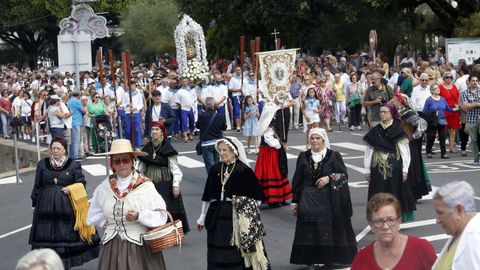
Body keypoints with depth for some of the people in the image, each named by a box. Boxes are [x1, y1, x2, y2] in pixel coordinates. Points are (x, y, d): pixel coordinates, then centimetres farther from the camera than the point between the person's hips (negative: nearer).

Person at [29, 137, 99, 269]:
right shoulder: (42, 164, 7)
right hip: (46, 206, 2)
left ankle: (65, 263, 14)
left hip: (66, 207, -2)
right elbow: (37, 186, 12)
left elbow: (81, 183, 6)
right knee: (46, 236, 2)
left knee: (66, 235, 2)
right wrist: (35, 204, 11)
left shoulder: (74, 165, 1)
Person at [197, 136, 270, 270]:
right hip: (217, 216, 4)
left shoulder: (243, 170, -7)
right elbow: (208, 196, 12)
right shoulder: (215, 169, 5)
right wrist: (203, 217, 14)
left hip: (237, 216, -4)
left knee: (238, 252, -2)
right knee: (218, 254, 7)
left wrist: (240, 201, -13)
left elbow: (256, 196, -2)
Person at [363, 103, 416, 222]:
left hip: (394, 168, -3)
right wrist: (367, 170, 6)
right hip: (378, 168, 3)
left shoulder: (398, 131, -3)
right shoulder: (374, 131, 6)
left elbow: (405, 152, -4)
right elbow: (368, 151, 8)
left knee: (395, 194, 0)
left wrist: (405, 170, -8)